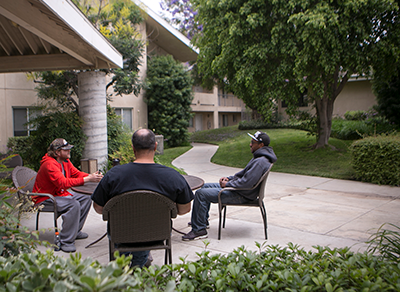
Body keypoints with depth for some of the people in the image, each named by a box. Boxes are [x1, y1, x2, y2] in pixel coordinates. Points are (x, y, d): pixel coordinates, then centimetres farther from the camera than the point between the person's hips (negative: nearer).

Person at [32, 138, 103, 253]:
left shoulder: (65, 161, 3)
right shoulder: (49, 164, -26)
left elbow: (77, 173, 3)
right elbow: (63, 183, -37)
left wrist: (92, 176, -18)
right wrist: (87, 179, -38)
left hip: (60, 193, 10)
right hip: (44, 199, -10)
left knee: (86, 199, 3)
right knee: (74, 205, -30)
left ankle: (75, 231, 11)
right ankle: (66, 241, -23)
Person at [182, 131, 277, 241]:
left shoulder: (260, 162, -23)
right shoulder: (258, 157, 11)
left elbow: (246, 182, -30)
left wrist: (227, 184, -17)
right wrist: (229, 178, 6)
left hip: (242, 196, -11)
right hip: (237, 188, 11)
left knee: (201, 194, -16)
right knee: (205, 186, 21)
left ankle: (199, 230, -9)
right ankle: (203, 220, 30)